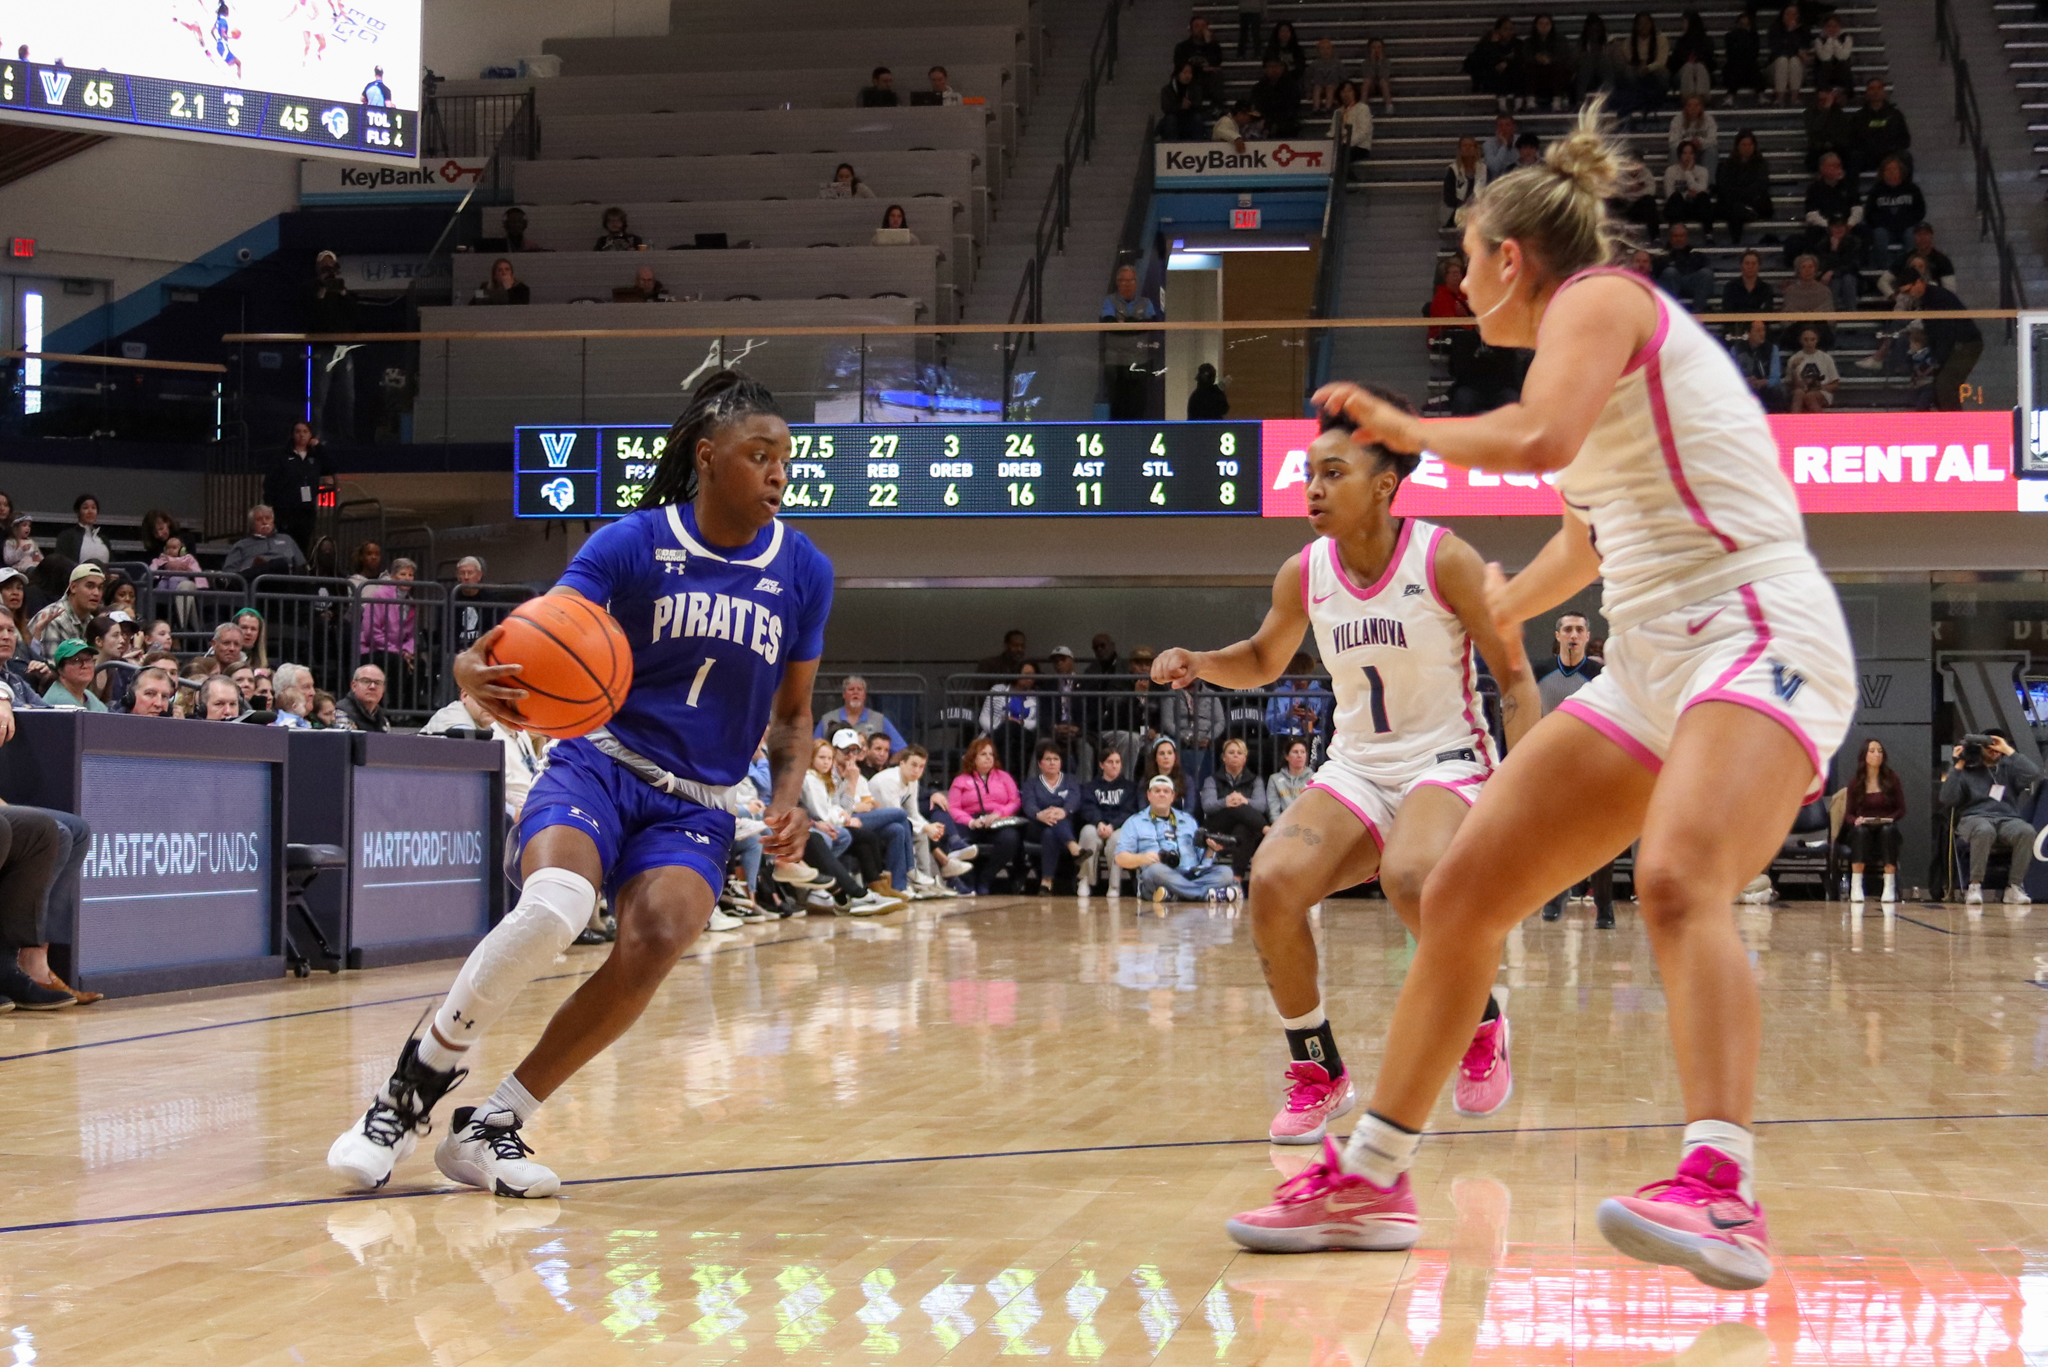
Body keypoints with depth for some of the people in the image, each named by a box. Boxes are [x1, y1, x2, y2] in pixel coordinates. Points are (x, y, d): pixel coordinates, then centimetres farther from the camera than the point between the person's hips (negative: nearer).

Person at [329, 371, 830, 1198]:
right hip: (599, 766, -3)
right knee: (552, 908, -35)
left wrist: (787, 797, -4)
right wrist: (479, 671, -39)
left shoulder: (803, 571, 4)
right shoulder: (634, 543, -5)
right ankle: (420, 1078, -9)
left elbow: (792, 710, 15)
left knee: (656, 941, -29)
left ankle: (492, 1127, -14)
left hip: (697, 809, 3)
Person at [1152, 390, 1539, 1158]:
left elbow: (1513, 674, -7)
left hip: (1447, 764, -4)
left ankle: (1482, 1030, -6)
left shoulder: (1444, 560, -12)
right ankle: (1317, 1074, -3)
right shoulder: (1305, 574, 1)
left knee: (1409, 878, -36)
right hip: (1357, 770, 5)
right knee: (1273, 880, -23)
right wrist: (1198, 663, -2)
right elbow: (1264, 662, 19)